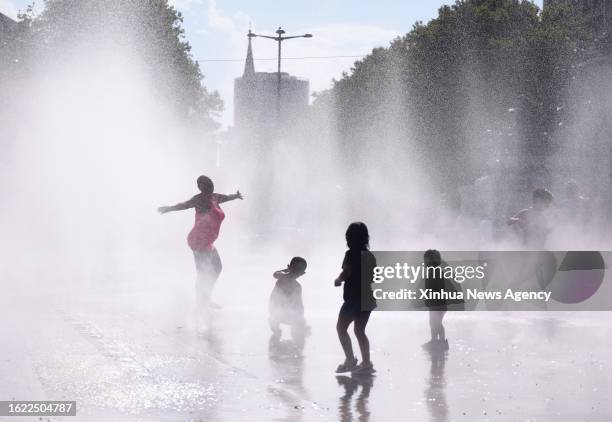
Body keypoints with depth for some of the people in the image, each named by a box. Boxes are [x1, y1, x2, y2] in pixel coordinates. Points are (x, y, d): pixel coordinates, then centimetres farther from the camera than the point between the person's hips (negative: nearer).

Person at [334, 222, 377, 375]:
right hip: (368, 298, 7)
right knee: (359, 330, 14)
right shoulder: (369, 255, 9)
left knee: (341, 328, 2)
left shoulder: (351, 254, -12)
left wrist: (338, 280, 2)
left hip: (354, 298, -7)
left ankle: (350, 359, -8)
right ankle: (366, 364, 11)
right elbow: (373, 277, 14)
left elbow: (345, 274, -17)